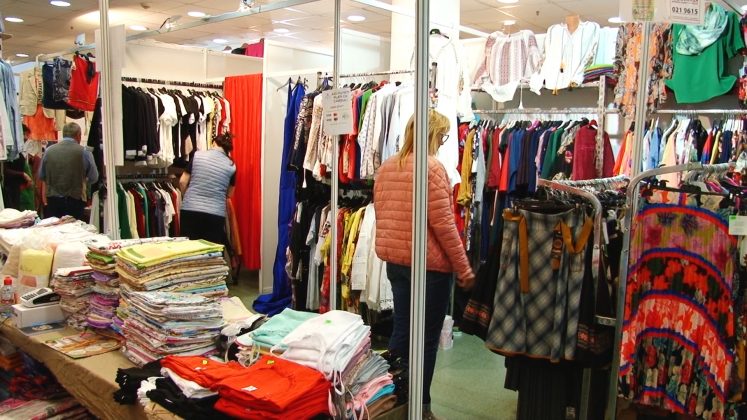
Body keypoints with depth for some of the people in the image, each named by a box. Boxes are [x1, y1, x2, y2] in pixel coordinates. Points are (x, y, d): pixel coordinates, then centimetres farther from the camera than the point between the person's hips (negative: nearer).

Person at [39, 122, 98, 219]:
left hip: (52, 201, 3)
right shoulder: (84, 152, -7)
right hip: (75, 201, -3)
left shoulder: (48, 151, 3)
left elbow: (42, 177, 11)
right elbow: (94, 178, 1)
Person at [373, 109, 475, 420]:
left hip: (394, 261, 7)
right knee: (427, 338, 5)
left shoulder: (386, 167, 8)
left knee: (401, 330, 17)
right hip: (430, 264, -7)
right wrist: (464, 268, -10)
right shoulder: (432, 167, -14)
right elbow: (443, 224, -16)